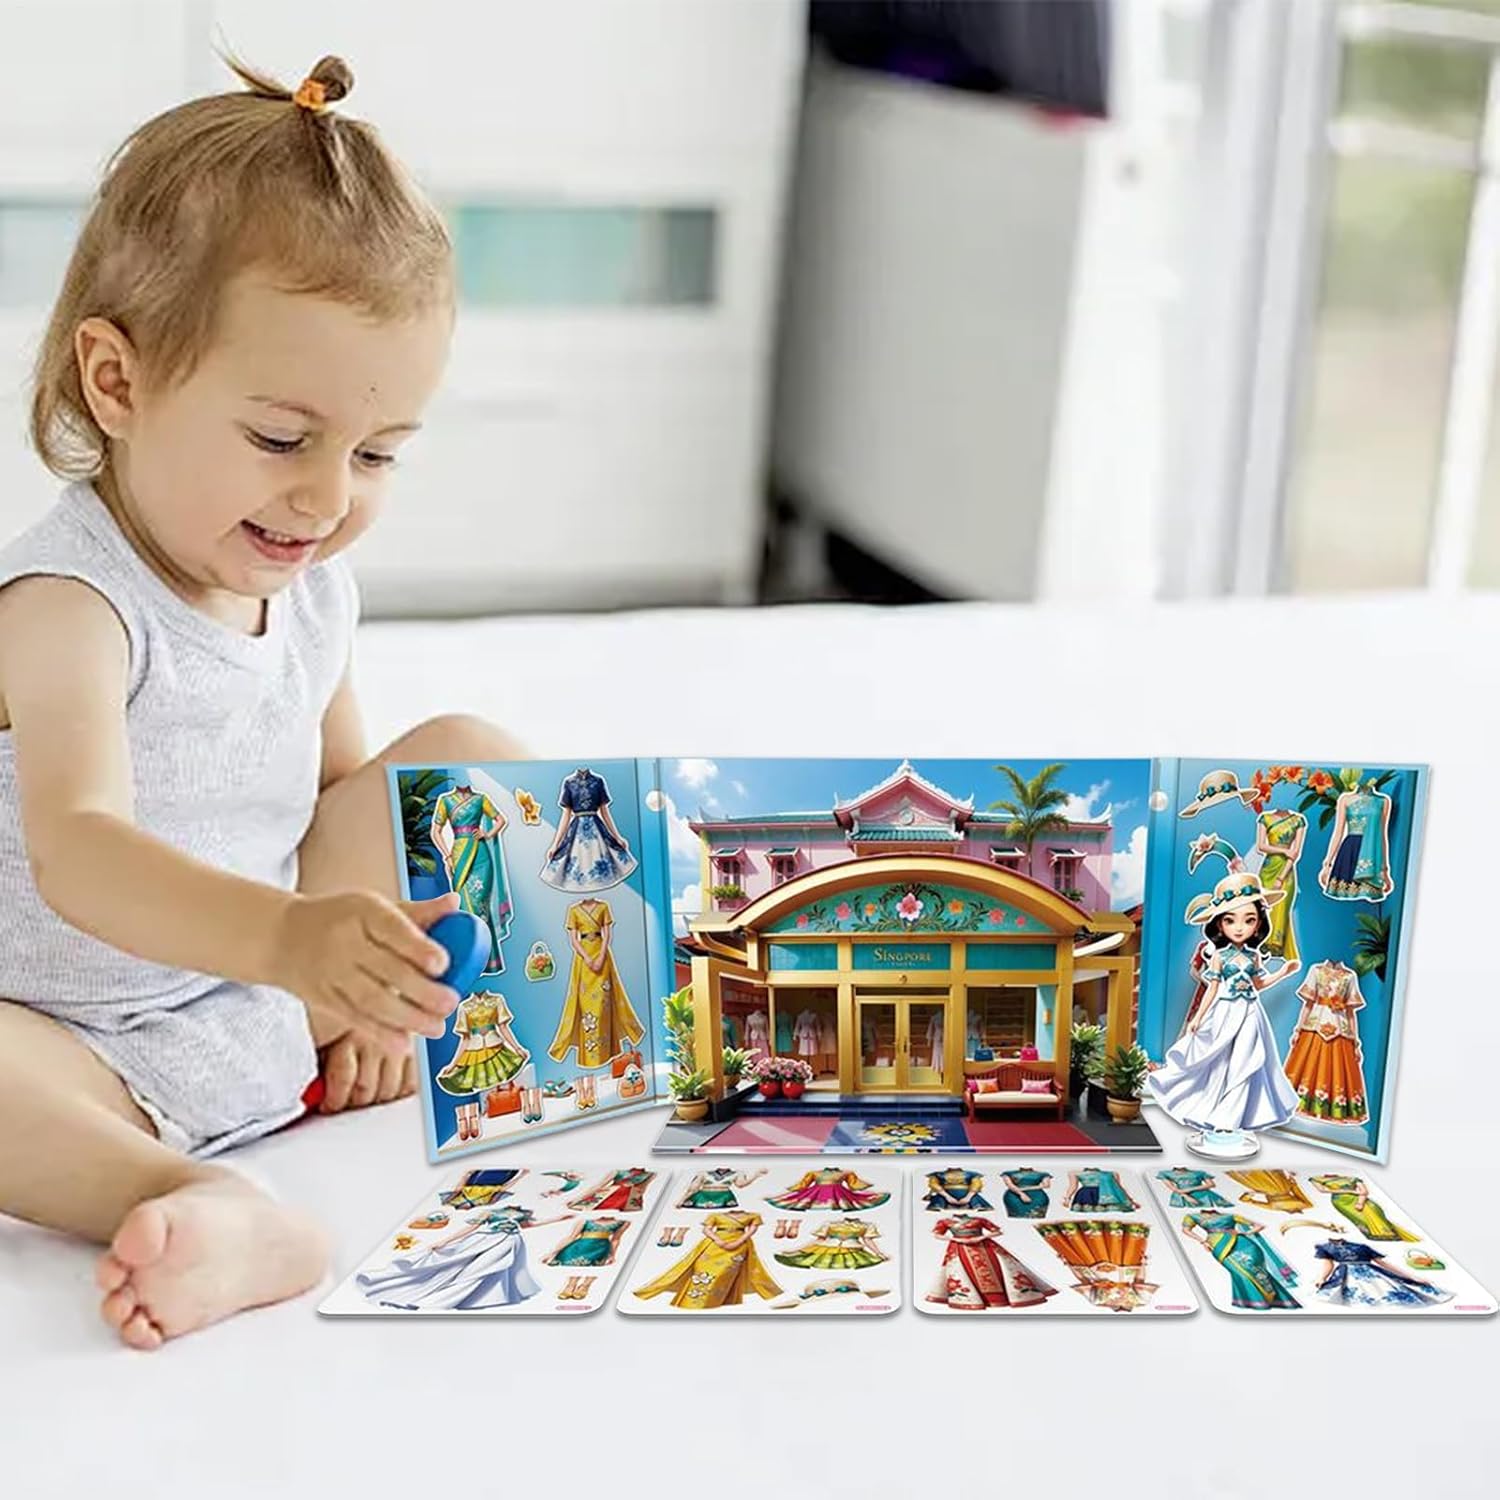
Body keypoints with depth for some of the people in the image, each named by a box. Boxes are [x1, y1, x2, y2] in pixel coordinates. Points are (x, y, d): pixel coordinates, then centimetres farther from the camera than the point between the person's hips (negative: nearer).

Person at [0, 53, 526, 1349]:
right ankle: (217, 1210, -50)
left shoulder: (313, 589, 0)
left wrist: (357, 981, -3)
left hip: (274, 1003, 7)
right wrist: (286, 937, -58)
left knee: (465, 755, 4)